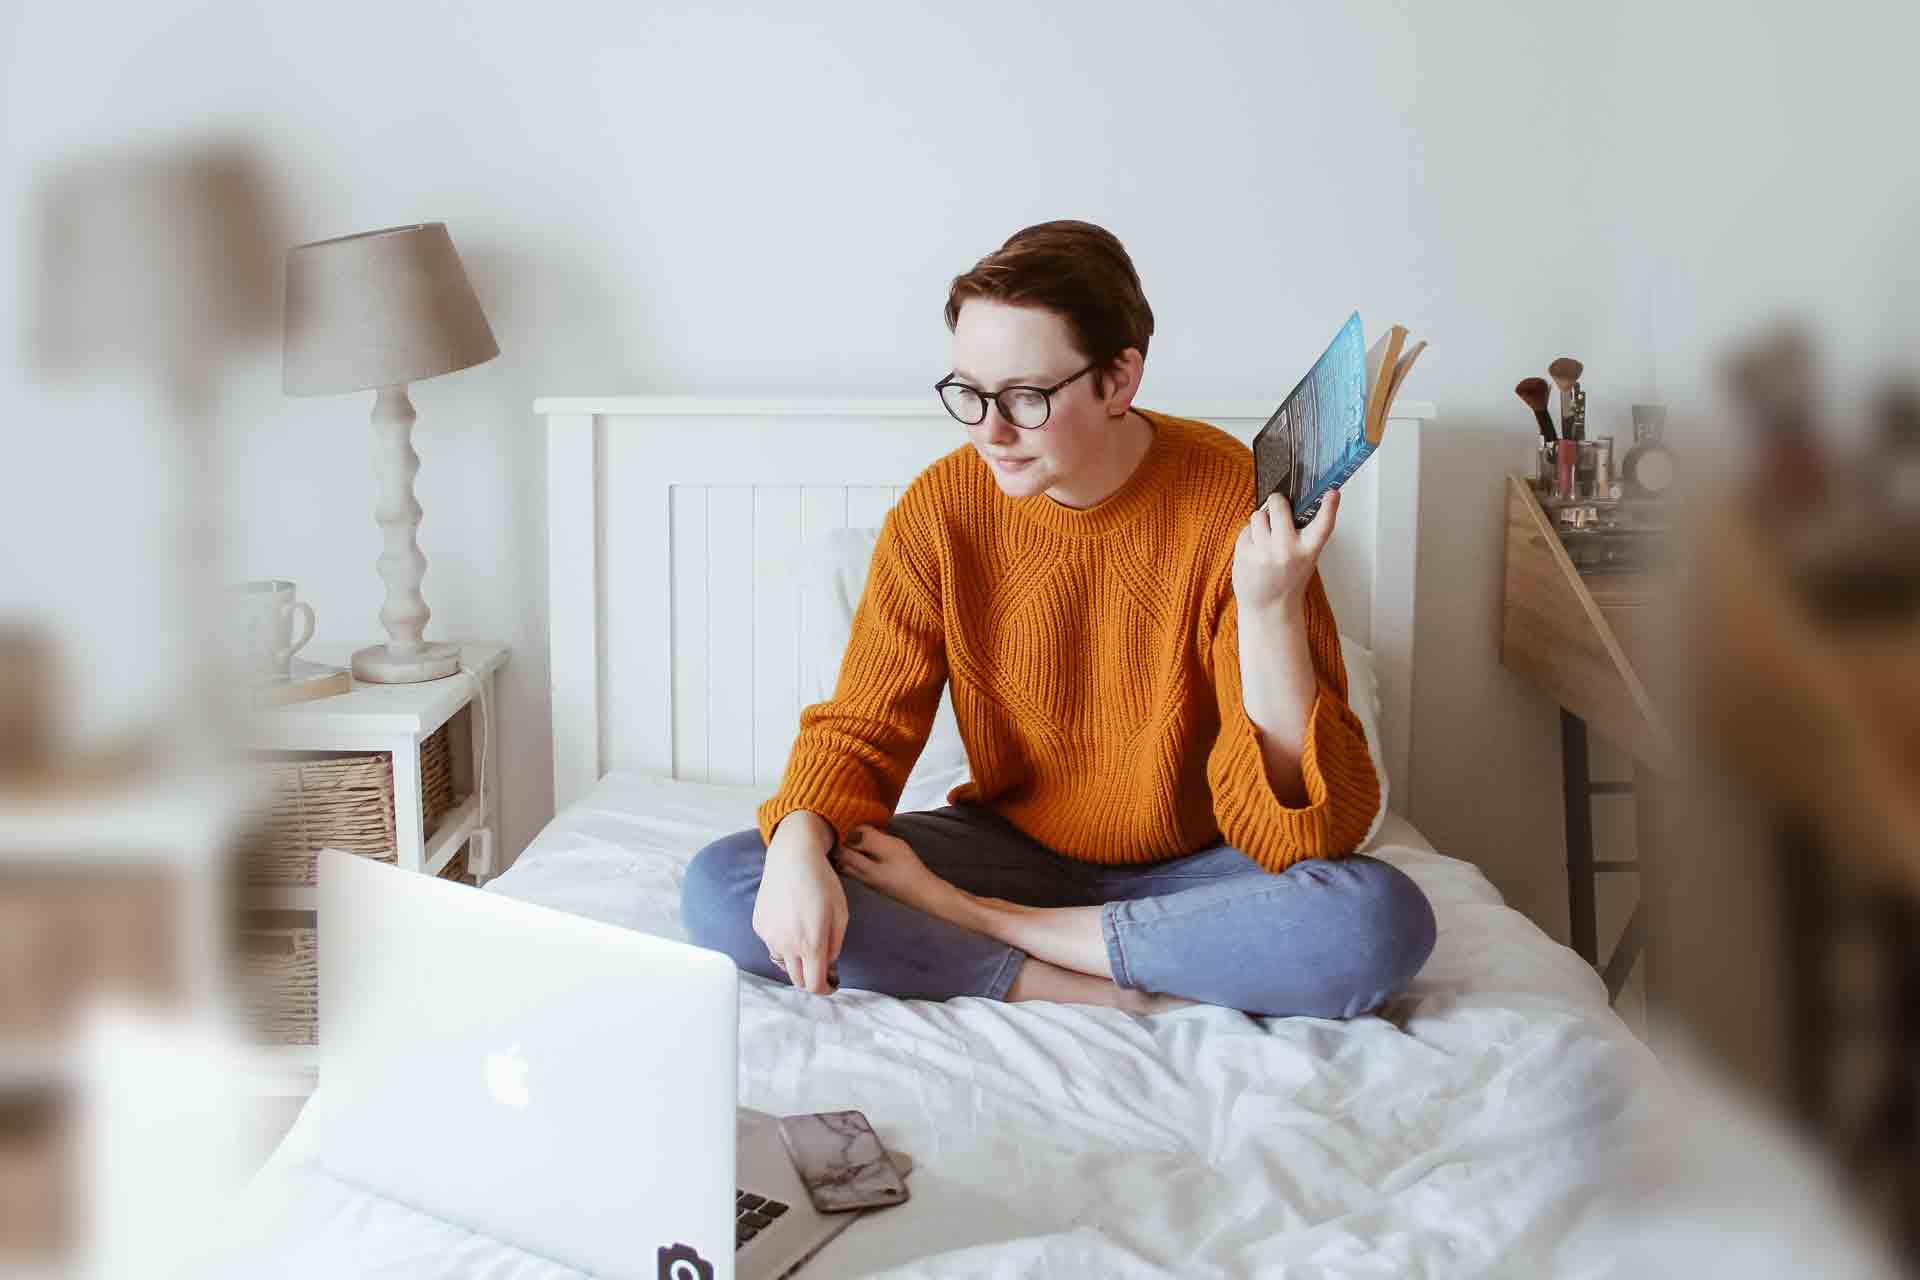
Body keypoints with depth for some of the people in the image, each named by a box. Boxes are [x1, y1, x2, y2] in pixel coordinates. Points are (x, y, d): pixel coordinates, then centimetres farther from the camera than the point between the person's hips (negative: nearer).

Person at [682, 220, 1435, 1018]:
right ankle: (1107, 991, -20)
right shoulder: (939, 510, -10)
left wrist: (1270, 612, -36)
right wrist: (799, 845, -27)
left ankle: (970, 920, -20)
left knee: (1384, 921, -35)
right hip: (1012, 847, 2)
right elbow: (860, 727, -5)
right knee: (718, 887, -19)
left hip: (1194, 868, -1)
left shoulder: (1236, 504, -19)